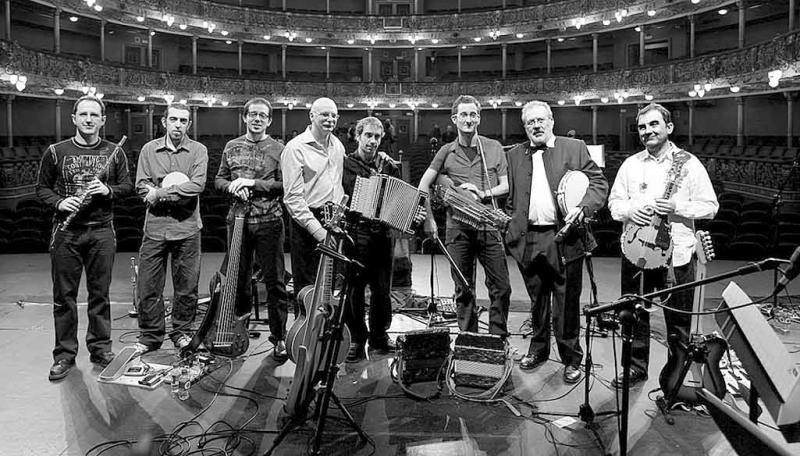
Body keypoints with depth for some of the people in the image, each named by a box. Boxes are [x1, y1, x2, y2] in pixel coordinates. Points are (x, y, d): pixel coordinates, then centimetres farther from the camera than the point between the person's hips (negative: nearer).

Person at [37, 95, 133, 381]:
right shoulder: (56, 152, 5)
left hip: (102, 231, 0)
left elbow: (127, 186, 8)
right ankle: (64, 355, 15)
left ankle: (100, 348, 19)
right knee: (64, 295, 4)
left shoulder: (114, 153, 7)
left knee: (100, 292, 6)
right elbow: (42, 187, 8)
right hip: (65, 231, 0)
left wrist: (108, 190, -12)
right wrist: (59, 202, -11)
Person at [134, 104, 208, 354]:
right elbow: (141, 188, 1)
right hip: (155, 226, 1)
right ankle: (150, 336, 18)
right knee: (149, 286, 4)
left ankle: (181, 332, 22)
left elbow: (197, 185, -10)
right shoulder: (149, 150, 9)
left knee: (186, 286, 5)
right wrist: (178, 193, -12)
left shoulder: (198, 150, 4)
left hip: (187, 227, -1)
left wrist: (160, 193, -12)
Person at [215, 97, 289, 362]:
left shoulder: (278, 150, 0)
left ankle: (279, 337, 9)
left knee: (274, 281, -1)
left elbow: (284, 185, -7)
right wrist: (232, 187, -7)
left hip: (269, 223, -3)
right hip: (238, 219, 3)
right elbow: (219, 180, 14)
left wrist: (253, 183, -16)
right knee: (237, 276, 14)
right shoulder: (232, 147, 11)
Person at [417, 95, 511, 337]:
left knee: (501, 287, -1)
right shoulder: (446, 151, 8)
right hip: (458, 228, 0)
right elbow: (423, 186, 7)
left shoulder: (494, 148, 8)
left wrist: (483, 194, -12)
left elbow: (505, 185, 7)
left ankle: (499, 340, 14)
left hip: (489, 225, 0)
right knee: (463, 289, 7)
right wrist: (429, 218, -2)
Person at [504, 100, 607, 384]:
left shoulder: (574, 148, 4)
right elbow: (509, 197, 18)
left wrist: (583, 207, -16)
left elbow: (599, 184, 1)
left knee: (567, 304, 4)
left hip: (565, 239, -3)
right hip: (527, 240, 3)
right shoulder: (514, 155, 13)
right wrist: (511, 226, 7)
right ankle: (538, 350, 34)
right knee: (537, 301, 16)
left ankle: (571, 359, 20)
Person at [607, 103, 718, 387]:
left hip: (676, 254, -3)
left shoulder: (688, 163, 0)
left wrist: (677, 208, -17)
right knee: (634, 316, 11)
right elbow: (614, 202, 12)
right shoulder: (630, 164, 9)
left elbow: (710, 206, 0)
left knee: (678, 321, 6)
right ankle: (635, 368, 27)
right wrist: (629, 211, -10)